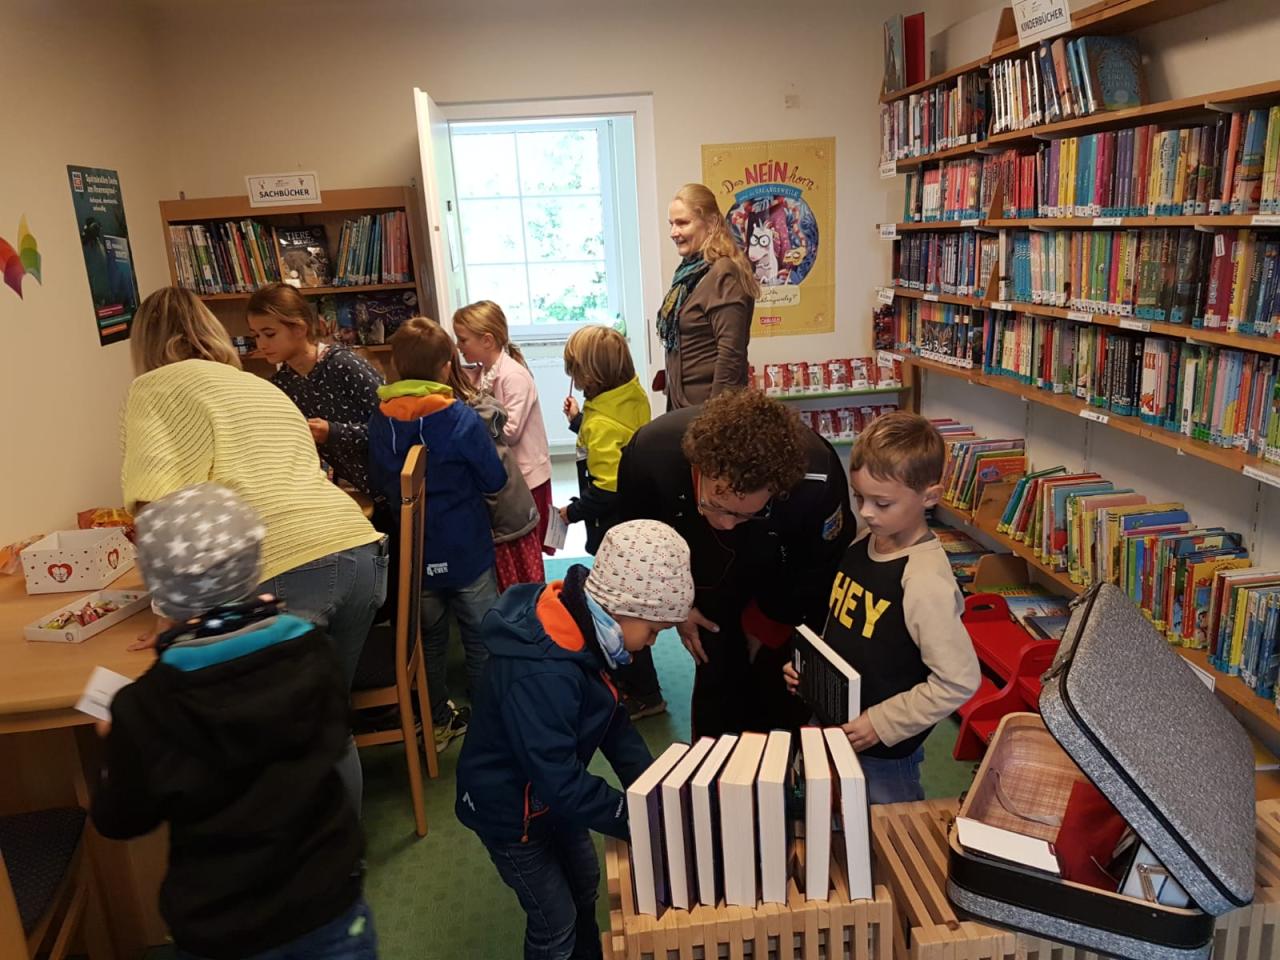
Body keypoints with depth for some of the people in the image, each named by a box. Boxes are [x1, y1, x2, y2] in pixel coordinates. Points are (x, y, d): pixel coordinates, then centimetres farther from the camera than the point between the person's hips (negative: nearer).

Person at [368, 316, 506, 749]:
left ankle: (438, 721, 31)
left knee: (429, 637, 19)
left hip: (413, 553, 4)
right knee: (480, 637, 12)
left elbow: (378, 483, 5)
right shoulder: (461, 418, -18)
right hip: (466, 551, -3)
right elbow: (494, 480, -10)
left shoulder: (380, 421, -7)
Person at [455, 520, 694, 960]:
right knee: (555, 921, 10)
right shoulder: (542, 675, -40)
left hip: (551, 790, 8)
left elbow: (613, 718, -1)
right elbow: (561, 782, -34)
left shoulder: (582, 632, -11)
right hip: (509, 808, -8)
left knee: (585, 885, 25)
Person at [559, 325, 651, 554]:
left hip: (612, 527, -9)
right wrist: (578, 419, 16)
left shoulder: (602, 424, -30)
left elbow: (607, 489, -30)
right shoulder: (634, 396, -4)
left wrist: (573, 512, -15)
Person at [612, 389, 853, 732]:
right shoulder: (650, 452, -34)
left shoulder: (817, 481, -38)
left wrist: (764, 626, -4)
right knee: (717, 678, 7)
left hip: (784, 592, -1)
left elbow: (817, 571, -15)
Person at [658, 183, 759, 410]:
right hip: (683, 403, 8)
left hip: (709, 407, -8)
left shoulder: (723, 274, -16)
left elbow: (731, 354, -20)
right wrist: (674, 404, 16)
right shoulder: (691, 271, 11)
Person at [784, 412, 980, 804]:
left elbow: (959, 682, -25)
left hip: (883, 756, -7)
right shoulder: (863, 543, -3)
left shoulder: (926, 580, -27)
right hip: (835, 729, 7)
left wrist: (882, 723, -21)